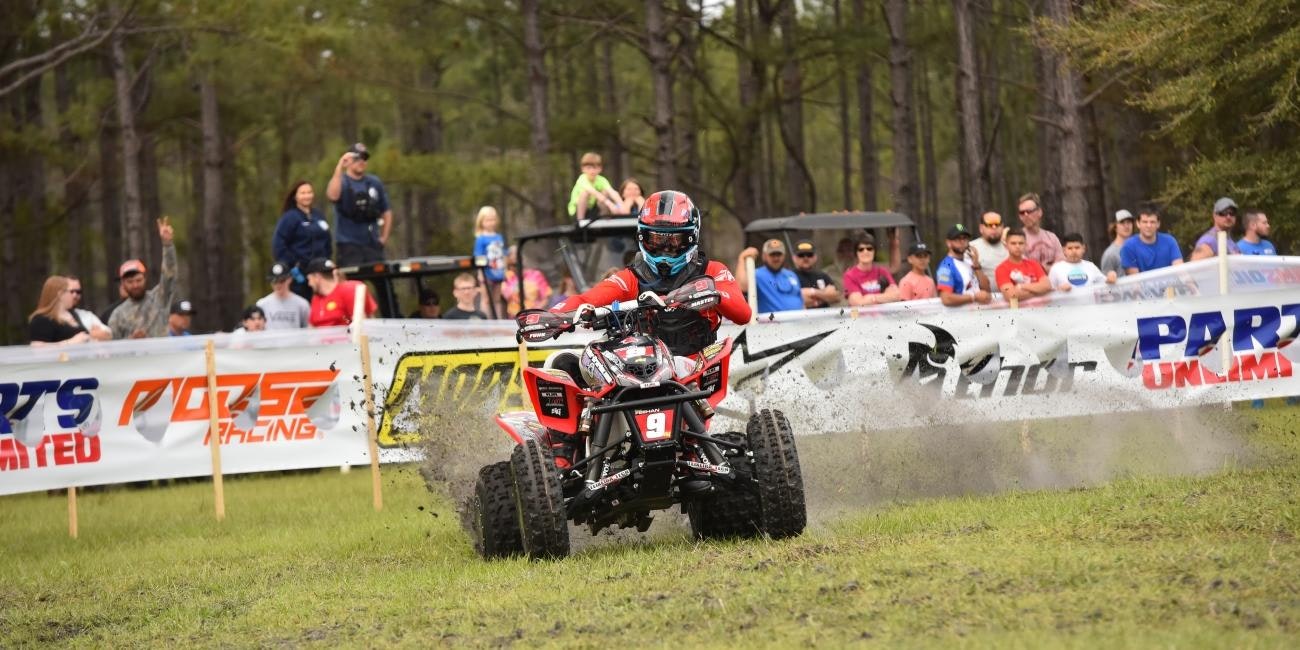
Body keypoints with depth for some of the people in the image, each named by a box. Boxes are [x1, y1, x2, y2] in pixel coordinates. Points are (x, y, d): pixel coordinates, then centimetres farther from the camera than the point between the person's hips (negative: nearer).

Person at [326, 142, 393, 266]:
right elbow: (333, 195, -27)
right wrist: (339, 168, -32)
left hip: (372, 243, 4)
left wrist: (384, 237, 11)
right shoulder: (341, 181, -2)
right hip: (349, 245, -4)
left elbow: (386, 211, 20)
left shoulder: (375, 183, 10)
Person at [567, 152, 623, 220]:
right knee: (585, 192, -31)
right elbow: (594, 192, -42)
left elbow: (612, 192, -29)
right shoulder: (582, 179, -25)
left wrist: (621, 206, -49)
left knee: (605, 192, -18)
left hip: (592, 208, 4)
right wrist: (610, 204, -53)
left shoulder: (601, 180, -13)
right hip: (577, 211, -4)